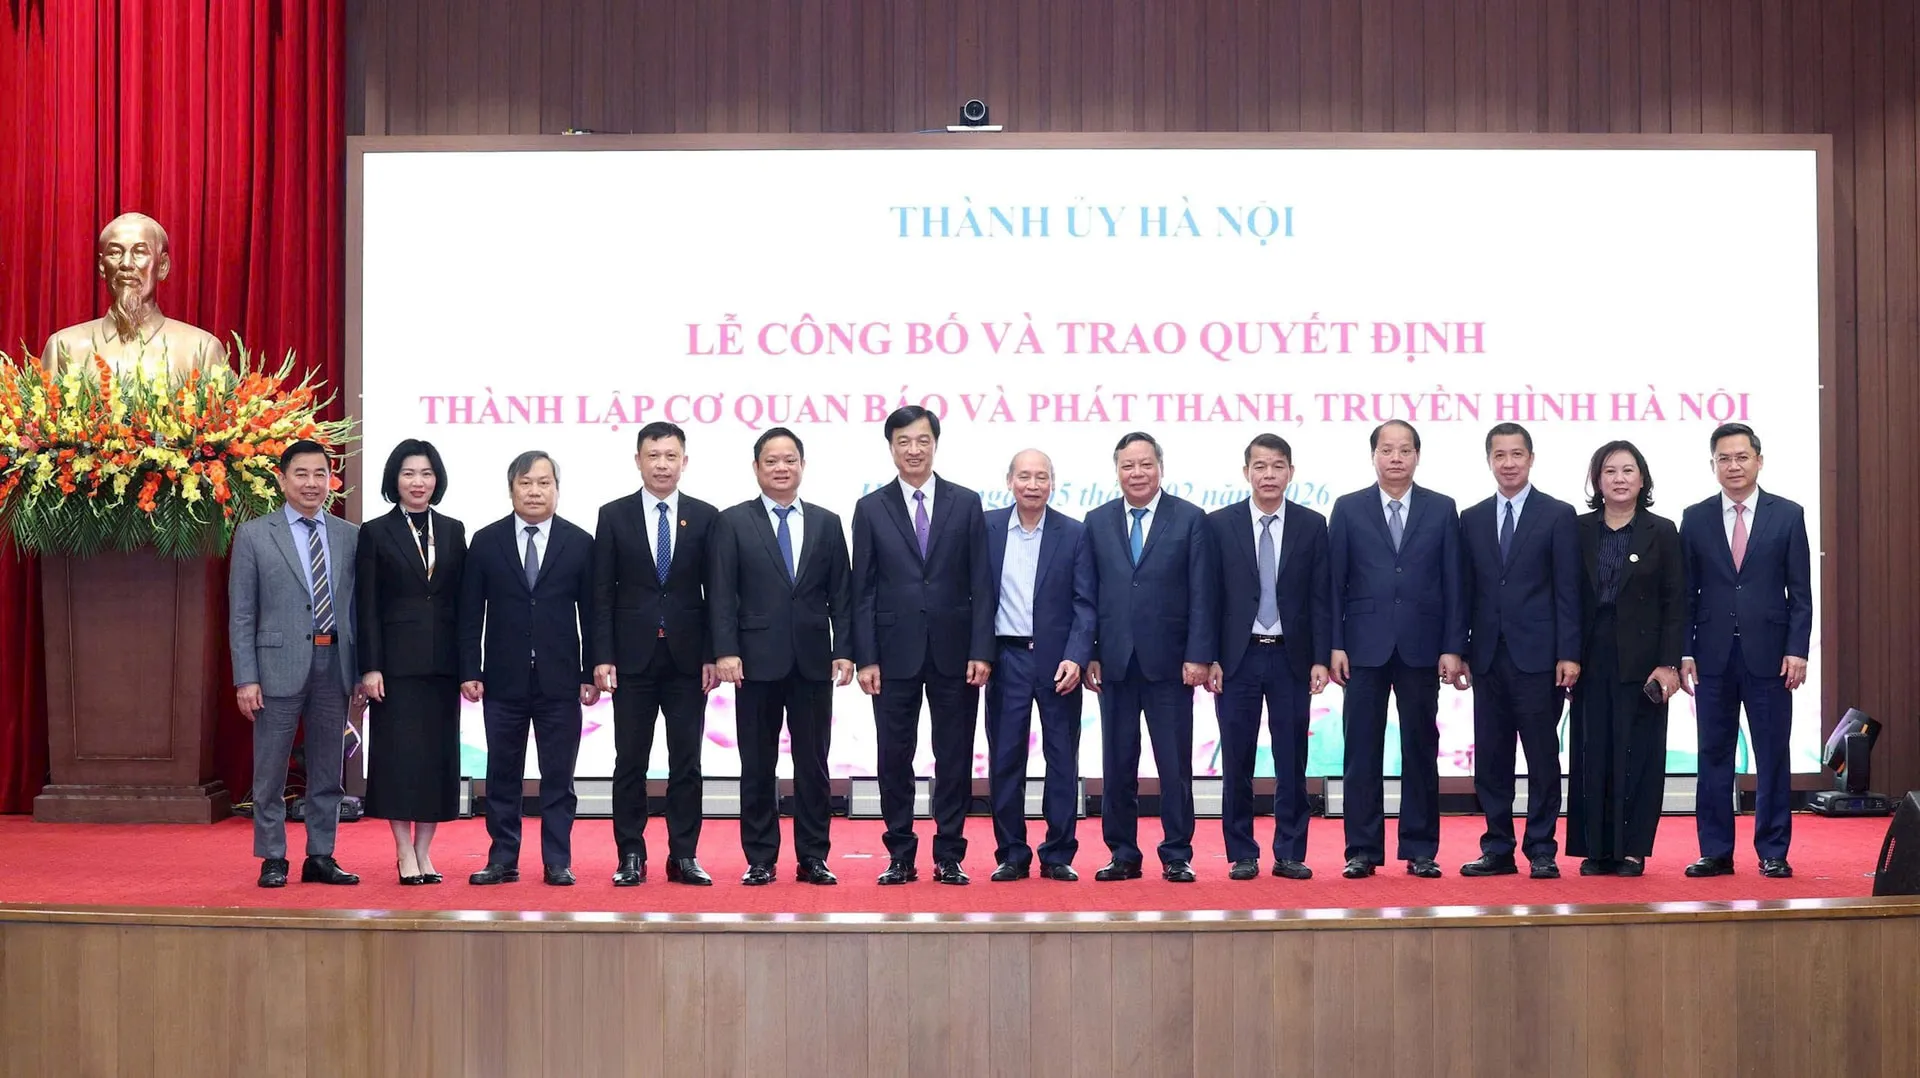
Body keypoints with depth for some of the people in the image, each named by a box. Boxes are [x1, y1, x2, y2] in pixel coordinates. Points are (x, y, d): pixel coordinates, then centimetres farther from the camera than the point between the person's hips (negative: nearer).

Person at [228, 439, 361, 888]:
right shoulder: (253, 535, 0)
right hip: (279, 665, -3)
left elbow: (359, 609, 9)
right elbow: (241, 615, -2)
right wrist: (246, 678, -8)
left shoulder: (349, 537, 8)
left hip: (334, 665, 3)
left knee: (327, 771, 9)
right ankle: (272, 860, 13)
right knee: (271, 772, 3)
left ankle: (320, 858, 18)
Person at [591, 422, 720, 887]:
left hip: (687, 657, 1)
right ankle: (631, 856, 10)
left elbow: (714, 593, 3)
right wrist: (602, 656, -6)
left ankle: (684, 855, 9)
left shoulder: (705, 517, 4)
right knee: (630, 761, 3)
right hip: (633, 656, 0)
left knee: (686, 761, 4)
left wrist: (712, 655, -4)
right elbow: (602, 593, 1)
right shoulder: (614, 516, 3)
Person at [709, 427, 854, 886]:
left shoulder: (827, 523, 10)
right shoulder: (732, 522, 3)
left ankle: (813, 857, 12)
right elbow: (722, 595, -3)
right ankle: (760, 859, 10)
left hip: (813, 660, 2)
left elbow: (841, 594, 8)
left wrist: (844, 651, -1)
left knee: (813, 763, 5)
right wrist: (725, 651, -12)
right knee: (757, 766, 4)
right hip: (757, 659, -2)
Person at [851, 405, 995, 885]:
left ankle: (949, 857, 12)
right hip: (895, 652, 0)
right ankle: (901, 857, 12)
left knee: (954, 757, 4)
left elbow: (980, 584, 2)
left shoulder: (966, 503, 4)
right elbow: (863, 590, 2)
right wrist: (865, 658, -5)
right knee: (894, 758, 4)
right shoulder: (871, 509, 4)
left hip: (953, 651, 0)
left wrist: (981, 651, -6)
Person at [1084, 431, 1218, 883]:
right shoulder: (1097, 521, 9)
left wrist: (1199, 655, -9)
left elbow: (1201, 594, -2)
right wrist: (1088, 654, 1)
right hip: (1115, 660, 2)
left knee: (1175, 764, 2)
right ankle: (1123, 854, 15)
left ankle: (1177, 855, 9)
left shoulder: (1190, 519, 1)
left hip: (1169, 660, -2)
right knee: (1117, 763, 7)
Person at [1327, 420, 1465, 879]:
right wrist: (1334, 645, -5)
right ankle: (1363, 850, 8)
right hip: (1365, 647, 0)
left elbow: (1453, 583, 4)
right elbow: (1335, 582, 2)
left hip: (1421, 648, 1)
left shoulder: (1441, 509, 6)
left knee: (1421, 750, 5)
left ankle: (1420, 850, 12)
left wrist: (1453, 648, -3)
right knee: (1362, 751, 2)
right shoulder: (1348, 509, 5)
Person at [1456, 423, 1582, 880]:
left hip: (1537, 655, -4)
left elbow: (1568, 590, -3)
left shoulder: (1558, 515, 1)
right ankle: (1497, 850, 13)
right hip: (1488, 657, 4)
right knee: (1491, 759, 6)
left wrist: (1569, 653, -10)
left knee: (1542, 757, 0)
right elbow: (1465, 591, 11)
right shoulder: (1472, 519, 12)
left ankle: (1541, 851, 6)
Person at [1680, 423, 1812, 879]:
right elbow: (1687, 593, 6)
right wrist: (1683, 652, -1)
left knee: (1773, 756, 2)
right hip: (1713, 654, 1)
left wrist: (1797, 650, -6)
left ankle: (1773, 853, 10)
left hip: (1769, 654, -1)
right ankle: (1715, 851, 11)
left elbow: (1801, 591, 2)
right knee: (1714, 755, 5)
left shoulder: (1788, 515, 3)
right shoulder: (1695, 518, 6)